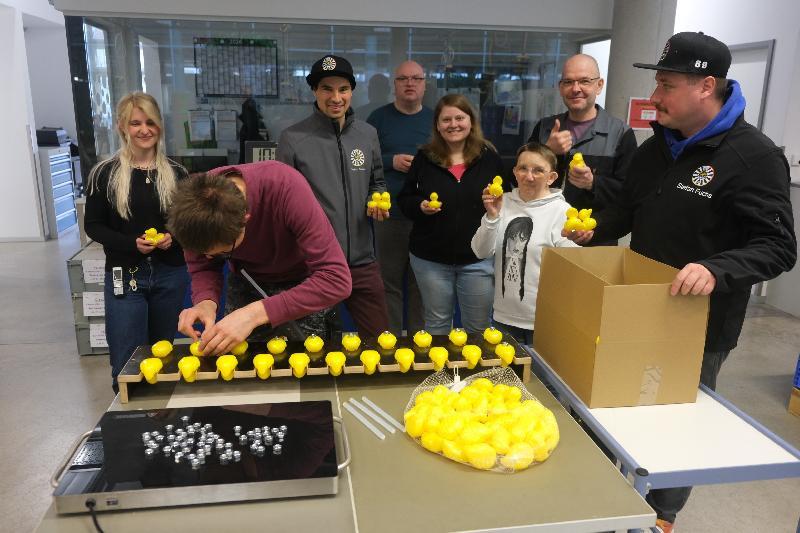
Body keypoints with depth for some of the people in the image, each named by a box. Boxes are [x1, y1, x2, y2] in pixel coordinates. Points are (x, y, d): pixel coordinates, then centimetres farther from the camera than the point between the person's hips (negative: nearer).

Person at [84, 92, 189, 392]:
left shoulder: (175, 173, 3)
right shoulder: (105, 173, -4)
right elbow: (93, 226, -1)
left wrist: (174, 236, -10)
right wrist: (131, 243, -16)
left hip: (170, 274, 2)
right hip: (124, 275, -2)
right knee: (127, 362, -1)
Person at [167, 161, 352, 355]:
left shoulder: (286, 187, -37)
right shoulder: (195, 201, -25)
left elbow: (336, 279, -40)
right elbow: (201, 267, -9)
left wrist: (256, 313, -46)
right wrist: (206, 302, -32)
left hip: (303, 285, -3)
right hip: (246, 285, 3)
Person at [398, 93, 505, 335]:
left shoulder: (489, 157, 1)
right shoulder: (424, 158, 1)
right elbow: (404, 201, 7)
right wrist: (420, 206, -14)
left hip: (478, 258, 0)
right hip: (430, 258, 0)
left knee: (478, 329, 11)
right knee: (436, 325, 15)